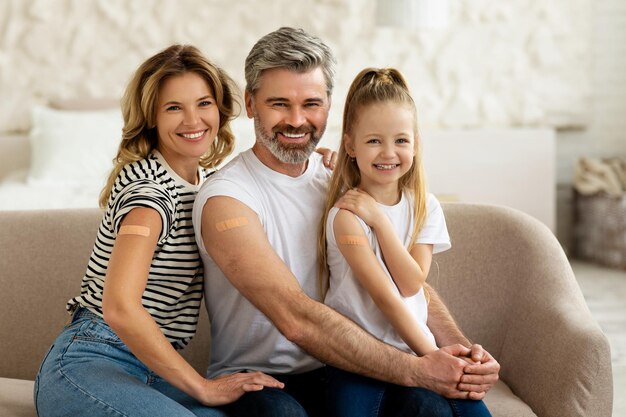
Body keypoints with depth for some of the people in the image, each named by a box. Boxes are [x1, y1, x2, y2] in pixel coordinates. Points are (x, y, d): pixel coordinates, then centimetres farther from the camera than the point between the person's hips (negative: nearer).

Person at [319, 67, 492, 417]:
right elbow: (384, 296, -13)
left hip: (414, 345, 4)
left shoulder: (425, 206, 7)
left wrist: (378, 218, -13)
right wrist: (432, 355, -15)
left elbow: (411, 283, -5)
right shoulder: (346, 214, -9)